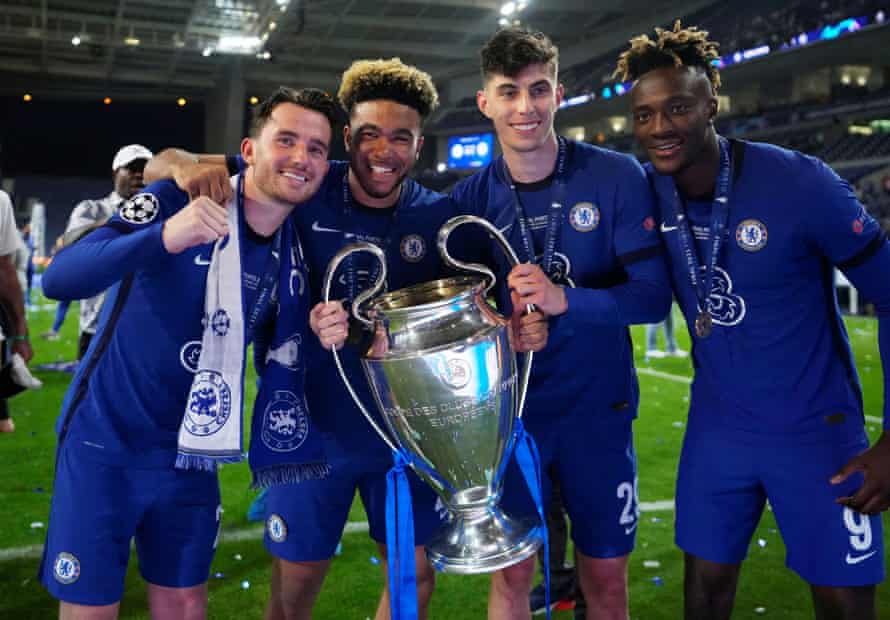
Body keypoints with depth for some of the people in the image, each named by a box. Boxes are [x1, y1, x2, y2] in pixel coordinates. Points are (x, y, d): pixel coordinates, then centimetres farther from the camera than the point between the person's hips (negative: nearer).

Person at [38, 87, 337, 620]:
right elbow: (60, 279, -27)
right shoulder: (179, 199, -15)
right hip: (106, 443, -4)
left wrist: (275, 461, -3)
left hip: (190, 453, 4)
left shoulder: (294, 256, 0)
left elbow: (280, 363, 9)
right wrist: (163, 237, -41)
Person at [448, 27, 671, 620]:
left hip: (597, 409, -1)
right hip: (507, 410, 1)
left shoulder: (617, 177, -9)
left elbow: (654, 295, -12)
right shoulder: (469, 198, -3)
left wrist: (564, 300, -28)